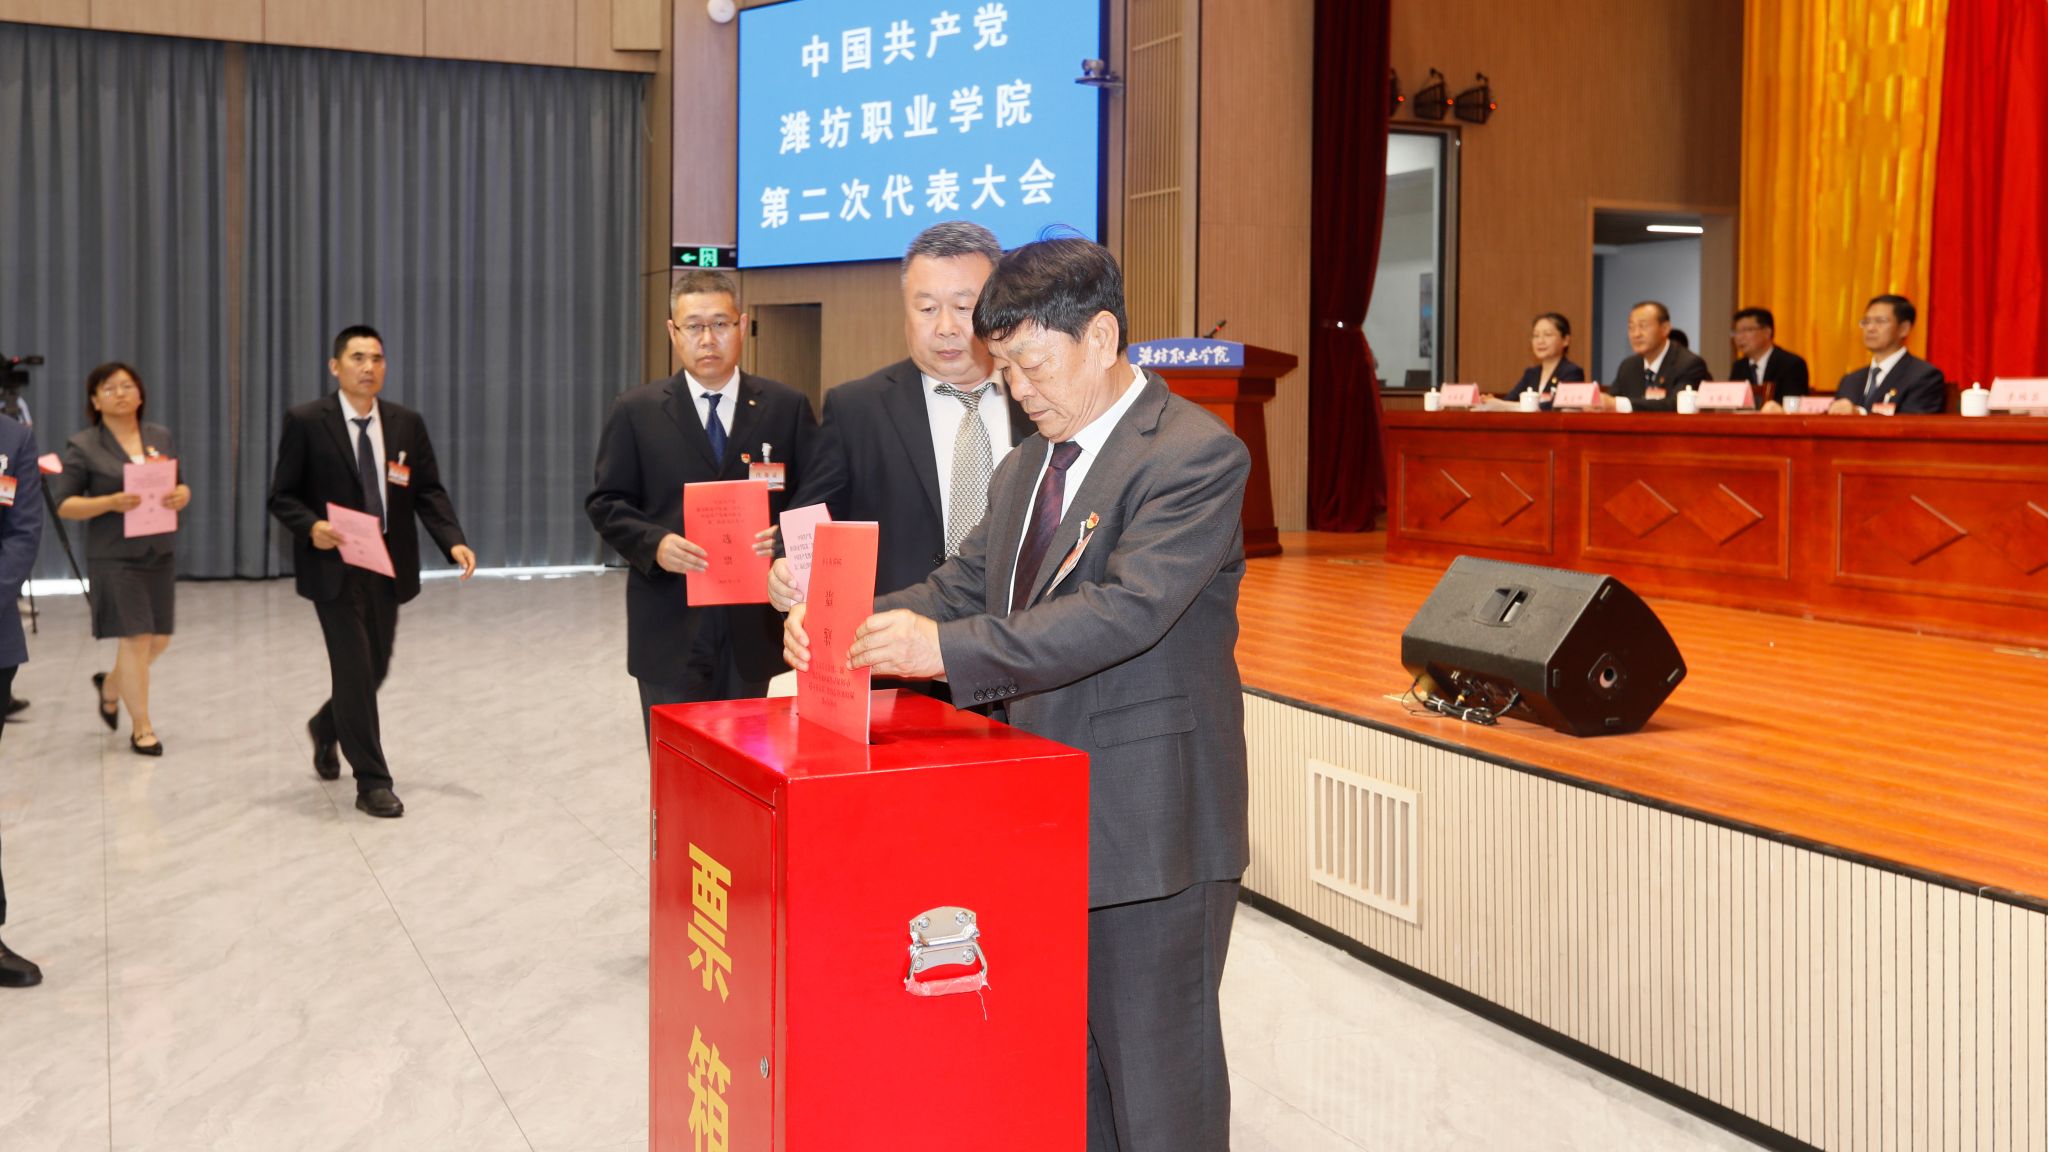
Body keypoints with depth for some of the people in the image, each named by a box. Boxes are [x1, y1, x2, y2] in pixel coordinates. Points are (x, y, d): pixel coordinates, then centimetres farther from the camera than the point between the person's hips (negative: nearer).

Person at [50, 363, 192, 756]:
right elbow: (64, 504, -5)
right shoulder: (83, 446, -4)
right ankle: (141, 728, 6)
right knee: (135, 638, -5)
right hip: (115, 557, -5)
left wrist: (180, 496, -8)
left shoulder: (161, 437, 10)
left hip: (160, 553, 5)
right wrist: (111, 503, -21)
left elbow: (181, 486, 16)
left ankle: (110, 685, 39)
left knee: (159, 639, 10)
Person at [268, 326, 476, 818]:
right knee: (354, 668, -7)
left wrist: (453, 541, -13)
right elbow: (282, 496, -4)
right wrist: (312, 527, -24)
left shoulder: (407, 423, 5)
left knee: (375, 667, 14)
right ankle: (372, 782, 2)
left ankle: (327, 727, 46)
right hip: (334, 565, -4)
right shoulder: (306, 422, -6)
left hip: (389, 566, 5)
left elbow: (429, 492, 3)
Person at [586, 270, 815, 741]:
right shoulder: (635, 411, 4)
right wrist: (654, 543, -14)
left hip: (760, 626, 1)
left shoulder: (786, 407, 5)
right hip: (671, 628, -1)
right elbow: (606, 502, 5)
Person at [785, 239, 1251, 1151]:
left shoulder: (1197, 455, -15)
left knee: (1154, 1074, 3)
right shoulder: (1024, 469, 15)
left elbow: (1127, 610, -26)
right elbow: (960, 587, 13)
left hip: (1151, 824, -8)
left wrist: (948, 648, -31)